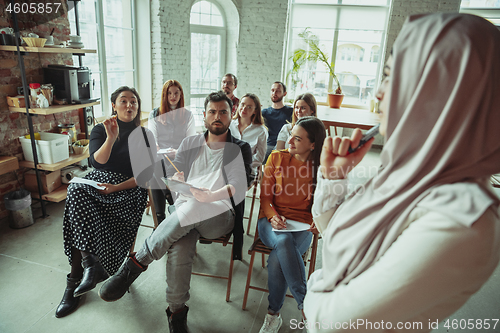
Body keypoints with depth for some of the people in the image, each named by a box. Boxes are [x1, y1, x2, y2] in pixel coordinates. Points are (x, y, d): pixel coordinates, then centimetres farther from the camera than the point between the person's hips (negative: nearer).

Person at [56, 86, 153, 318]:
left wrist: (116, 187, -14)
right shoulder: (100, 130, 13)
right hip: (97, 182, 2)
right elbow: (98, 161, -4)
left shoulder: (145, 136, 8)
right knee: (77, 192, -33)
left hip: (128, 189, -2)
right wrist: (111, 137, -19)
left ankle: (75, 280, -18)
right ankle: (90, 262, -32)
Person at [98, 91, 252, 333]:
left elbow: (238, 185, -7)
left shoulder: (240, 149, 10)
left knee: (195, 208, -39)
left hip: (220, 216, -2)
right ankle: (177, 312, -14)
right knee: (179, 249, -33)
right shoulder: (190, 144, 20)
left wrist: (211, 196, -28)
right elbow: (172, 176, 12)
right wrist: (176, 180, -15)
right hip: (185, 210, 2)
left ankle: (137, 262, -28)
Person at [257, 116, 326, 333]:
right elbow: (265, 197, 6)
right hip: (272, 221, 1)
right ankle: (305, 303, -24)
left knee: (277, 259, -31)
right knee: (284, 241, -36)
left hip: (302, 226, -1)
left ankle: (274, 314, -10)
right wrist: (273, 216, -13)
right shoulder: (277, 157, 6)